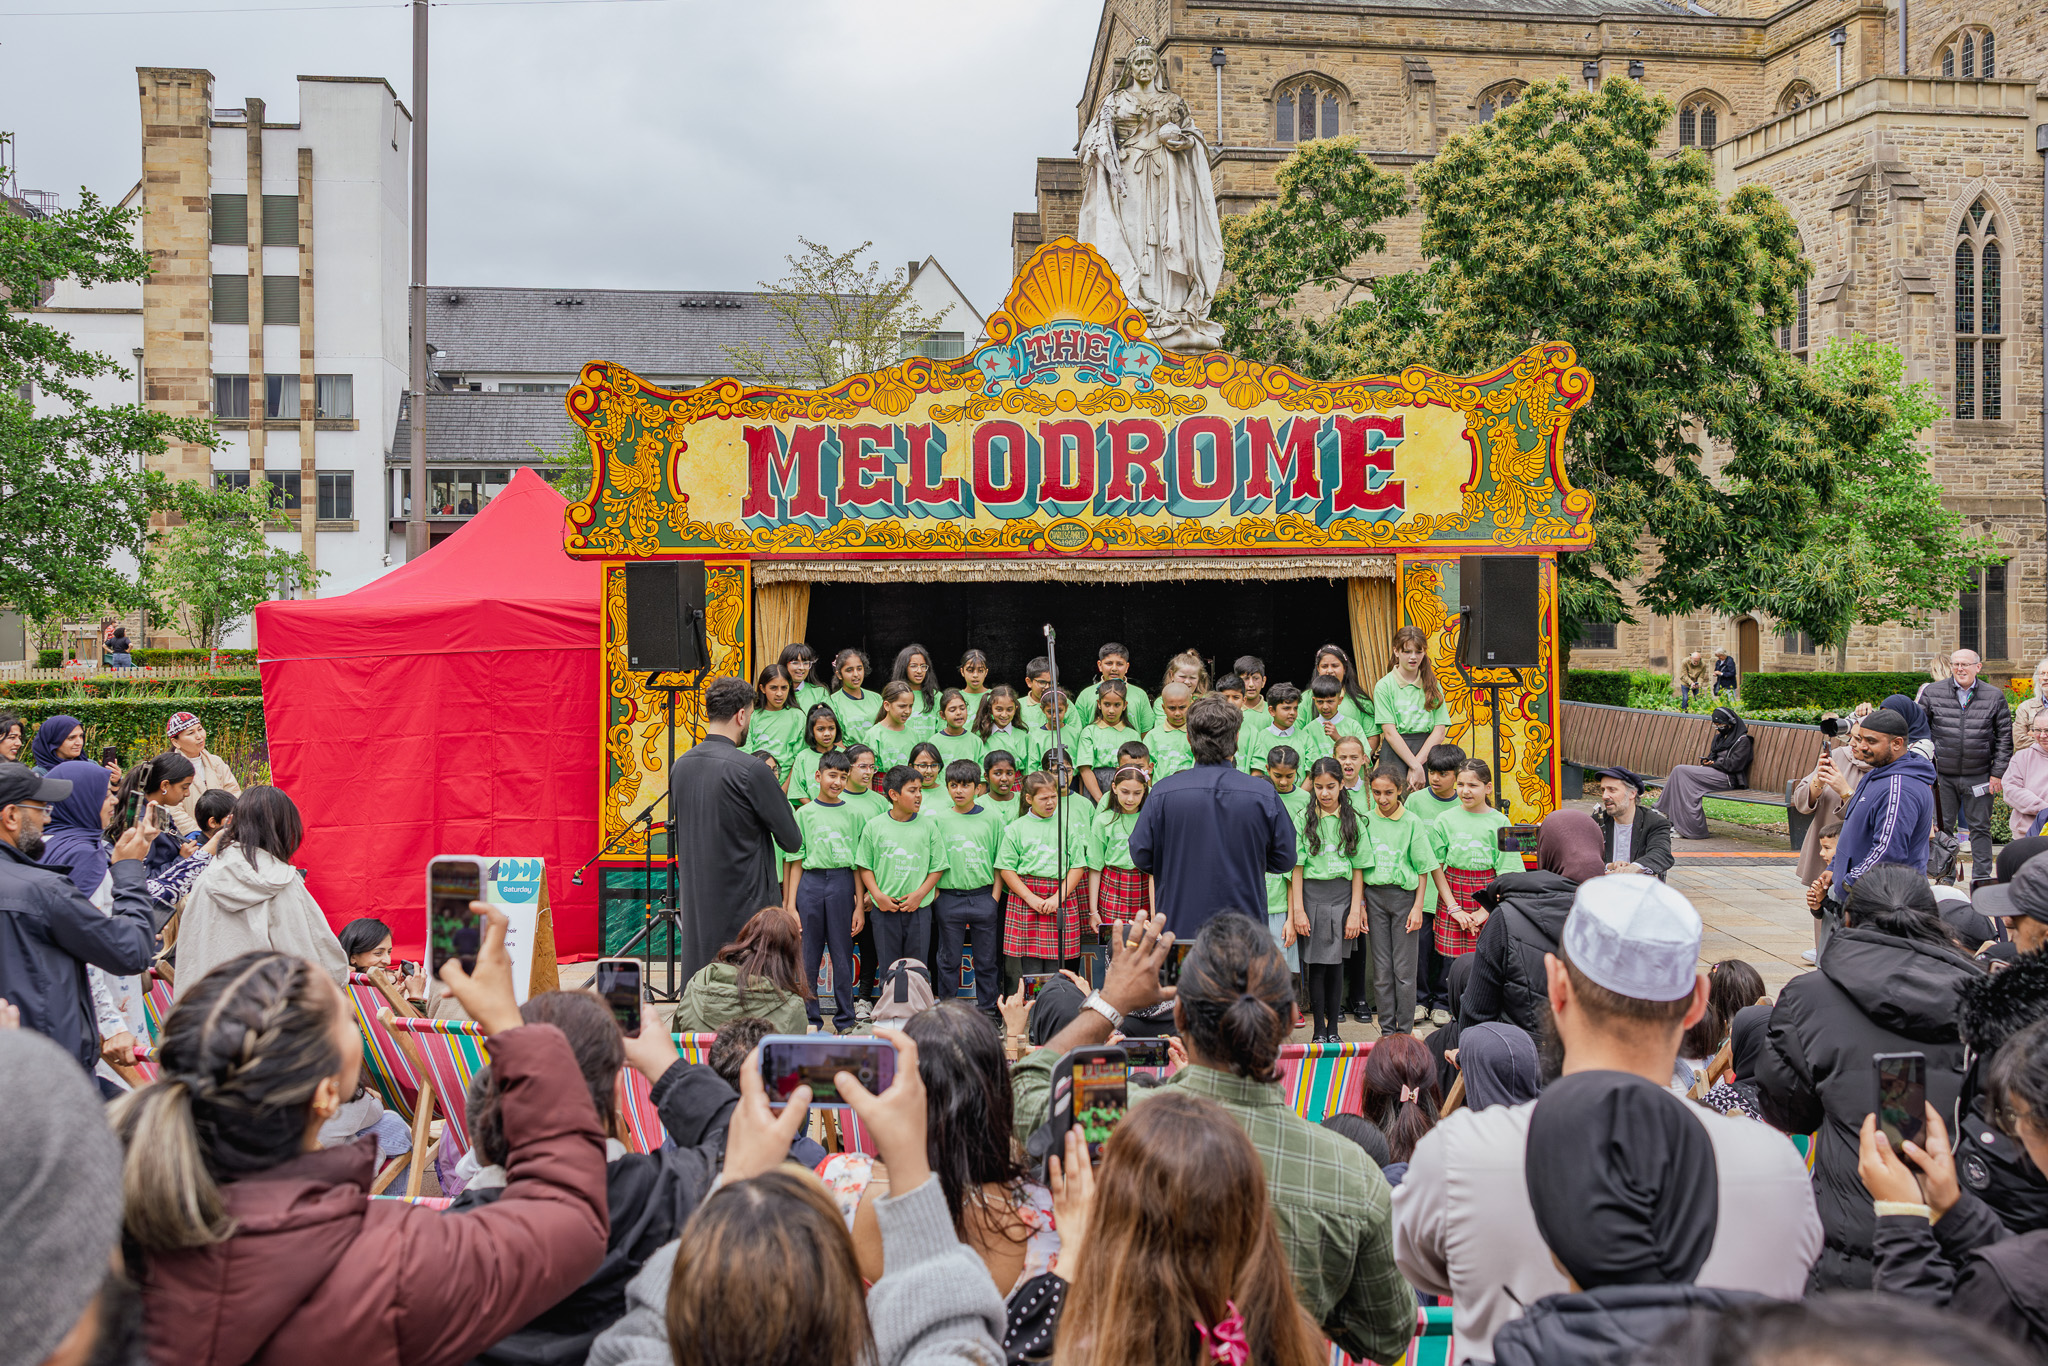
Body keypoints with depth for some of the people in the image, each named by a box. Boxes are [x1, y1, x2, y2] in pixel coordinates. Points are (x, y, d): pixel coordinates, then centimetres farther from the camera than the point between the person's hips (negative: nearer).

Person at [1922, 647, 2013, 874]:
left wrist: (1998, 773, -1)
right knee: (1941, 827, 5)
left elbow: (2005, 736, 4)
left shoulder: (1995, 696, 2)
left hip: (1979, 776, 0)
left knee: (1980, 828, 8)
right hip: (1942, 774, 0)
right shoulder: (1932, 693, 2)